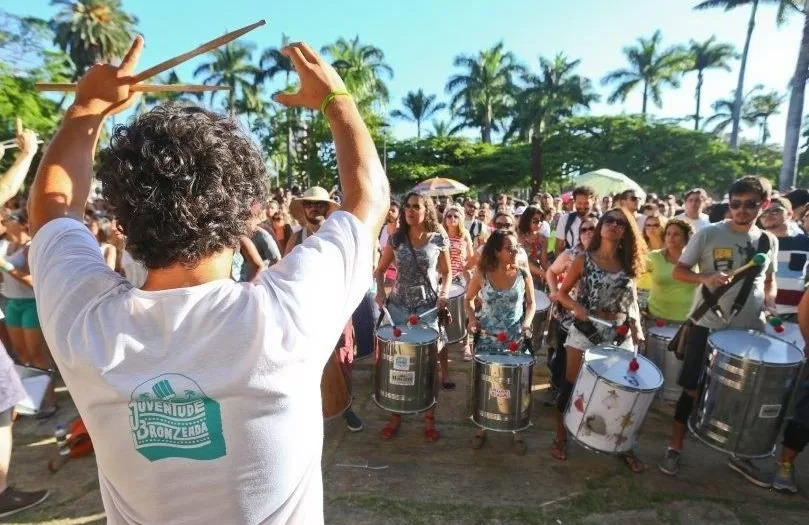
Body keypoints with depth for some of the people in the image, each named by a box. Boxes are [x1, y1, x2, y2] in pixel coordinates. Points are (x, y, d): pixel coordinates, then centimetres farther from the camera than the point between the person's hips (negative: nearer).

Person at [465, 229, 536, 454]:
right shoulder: (482, 275, -7)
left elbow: (531, 304, 6)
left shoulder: (524, 275, -5)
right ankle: (481, 427, 30)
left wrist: (526, 323, -10)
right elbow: (469, 299, 6)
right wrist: (472, 318, -10)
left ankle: (517, 431, 28)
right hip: (487, 340, 0)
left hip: (516, 341, 0)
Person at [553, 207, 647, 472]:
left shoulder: (628, 263, 6)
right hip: (585, 332, -3)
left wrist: (636, 328, -2)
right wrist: (577, 307, -21)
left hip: (620, 336, 3)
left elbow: (632, 301, 12)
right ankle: (561, 438, 23)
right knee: (571, 385, 5)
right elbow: (562, 293, -2)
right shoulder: (584, 259, -4)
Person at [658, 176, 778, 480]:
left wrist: (769, 303, 0)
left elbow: (769, 280, 19)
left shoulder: (769, 241, 8)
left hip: (750, 329, 4)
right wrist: (706, 278, -23)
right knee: (693, 388, 2)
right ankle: (675, 448, 16)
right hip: (708, 325, -4)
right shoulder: (708, 234, -6)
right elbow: (678, 271, -6)